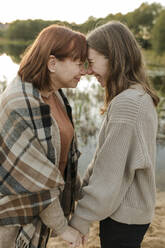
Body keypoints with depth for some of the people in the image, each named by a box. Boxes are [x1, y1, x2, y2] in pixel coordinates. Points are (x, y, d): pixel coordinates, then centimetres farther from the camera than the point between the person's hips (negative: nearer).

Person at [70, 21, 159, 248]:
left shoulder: (126, 104, -25)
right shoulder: (141, 97, 5)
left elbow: (109, 174, -23)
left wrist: (80, 221, -14)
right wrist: (82, 187, 13)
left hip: (123, 217, -8)